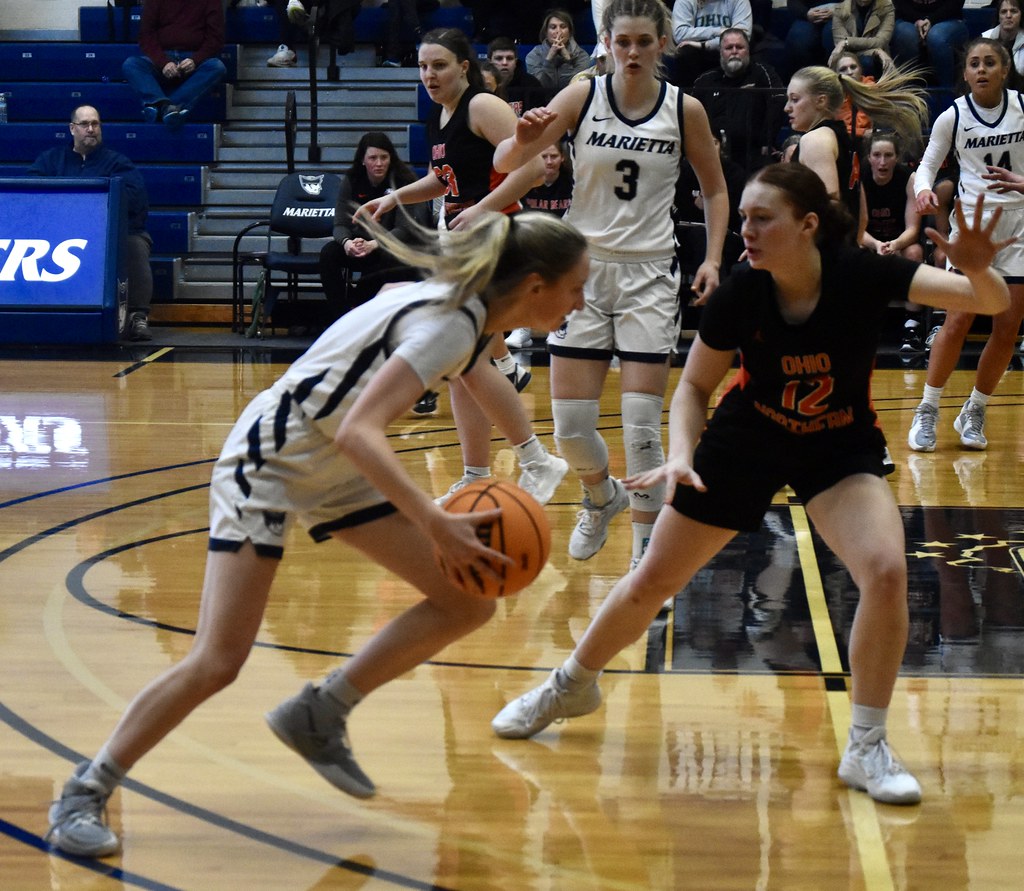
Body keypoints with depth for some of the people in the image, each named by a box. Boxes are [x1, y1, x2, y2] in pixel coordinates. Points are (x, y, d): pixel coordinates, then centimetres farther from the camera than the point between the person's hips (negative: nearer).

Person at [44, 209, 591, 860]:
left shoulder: (465, 311, 0)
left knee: (468, 602, 1)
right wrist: (436, 526, -42)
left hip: (338, 473, 9)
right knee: (218, 661, -14)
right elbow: (358, 433, -37)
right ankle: (85, 794, 2)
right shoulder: (448, 326, -26)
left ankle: (318, 717, 12)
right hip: (270, 460, -9)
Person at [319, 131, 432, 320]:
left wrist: (374, 245, -38)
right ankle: (339, 316, -20)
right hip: (362, 243, 3)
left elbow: (405, 229, -20)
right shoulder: (352, 181, -4)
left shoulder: (404, 181, -14)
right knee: (328, 253, -25)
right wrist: (346, 242, -35)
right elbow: (341, 224, -9)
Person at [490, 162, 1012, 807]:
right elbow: (694, 386, -5)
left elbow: (992, 303, -31)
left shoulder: (864, 276, -26)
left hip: (840, 451, -1)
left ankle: (868, 748, -9)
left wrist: (979, 275, -53)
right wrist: (681, 454, -22)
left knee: (886, 569, -26)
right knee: (652, 582, 6)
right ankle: (572, 685, 36)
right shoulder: (740, 295, -21)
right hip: (746, 441, 1)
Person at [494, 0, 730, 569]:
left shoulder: (685, 110, -2)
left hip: (650, 272, -1)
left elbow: (716, 190, 11)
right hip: (584, 266, 1)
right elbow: (504, 164, -9)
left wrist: (713, 259, -2)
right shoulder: (582, 98, -3)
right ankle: (602, 498, 33)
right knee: (571, 426, 0)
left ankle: (646, 554, 6)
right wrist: (524, 141, -31)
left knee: (643, 427, -7)